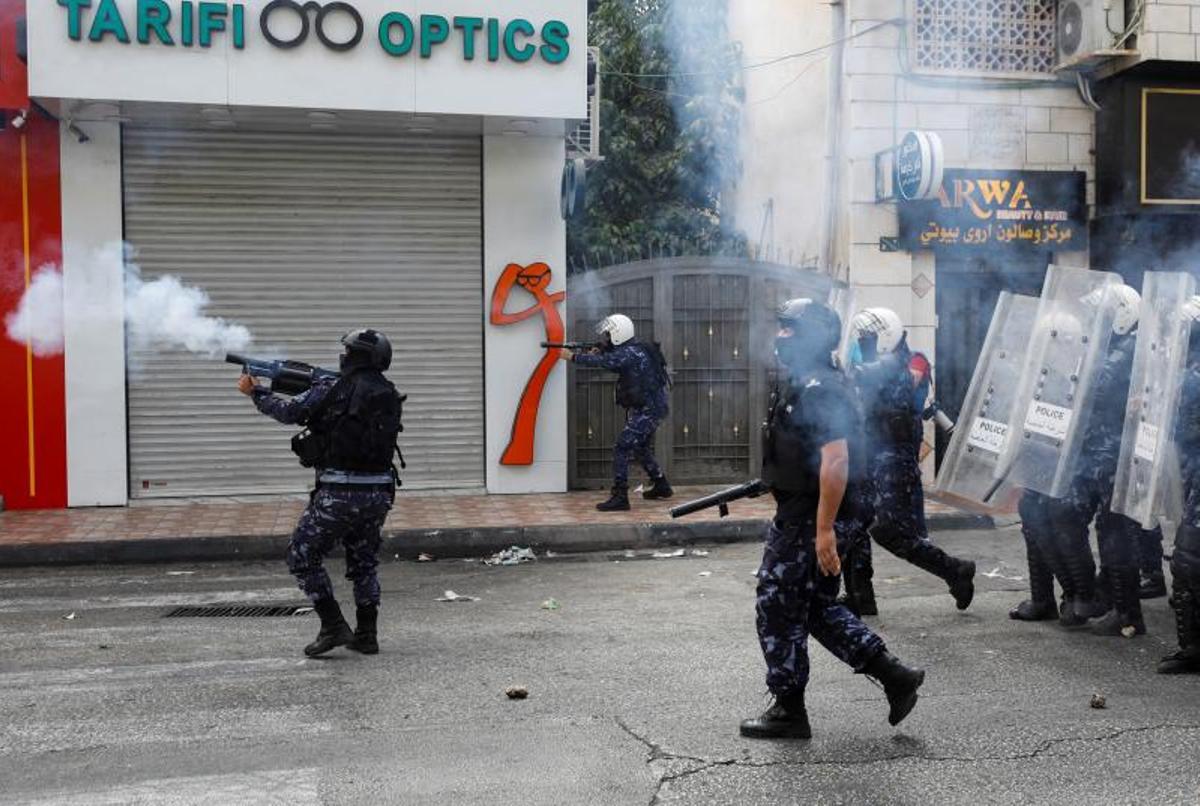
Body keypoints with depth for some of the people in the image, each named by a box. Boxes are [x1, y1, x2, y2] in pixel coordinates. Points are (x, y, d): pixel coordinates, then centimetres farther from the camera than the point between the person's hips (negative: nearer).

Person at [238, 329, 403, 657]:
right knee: (363, 562, 20)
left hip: (339, 492, -6)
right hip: (379, 493, 6)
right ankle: (366, 635, 18)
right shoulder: (390, 396, 9)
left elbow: (288, 412, -2)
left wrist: (254, 392, 14)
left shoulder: (333, 389, -9)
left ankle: (333, 626, 3)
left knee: (303, 556, 9)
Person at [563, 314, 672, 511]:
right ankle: (661, 486, 37)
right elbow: (610, 360, 23)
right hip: (653, 408, 10)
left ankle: (619, 497, -13)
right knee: (641, 448, 25)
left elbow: (601, 362, -18)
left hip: (647, 411, -10)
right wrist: (599, 352, 4)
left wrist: (572, 356, -7)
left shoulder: (628, 354, -18)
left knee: (622, 449, -11)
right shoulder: (635, 349, 12)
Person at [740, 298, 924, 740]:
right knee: (819, 608, 17)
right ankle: (894, 675, 19)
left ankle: (788, 711, 14)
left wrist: (824, 530, -28)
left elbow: (836, 462, -27)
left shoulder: (818, 390, -19)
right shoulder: (801, 384, 14)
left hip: (806, 522, -10)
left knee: (779, 611, 1)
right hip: (800, 517, 10)